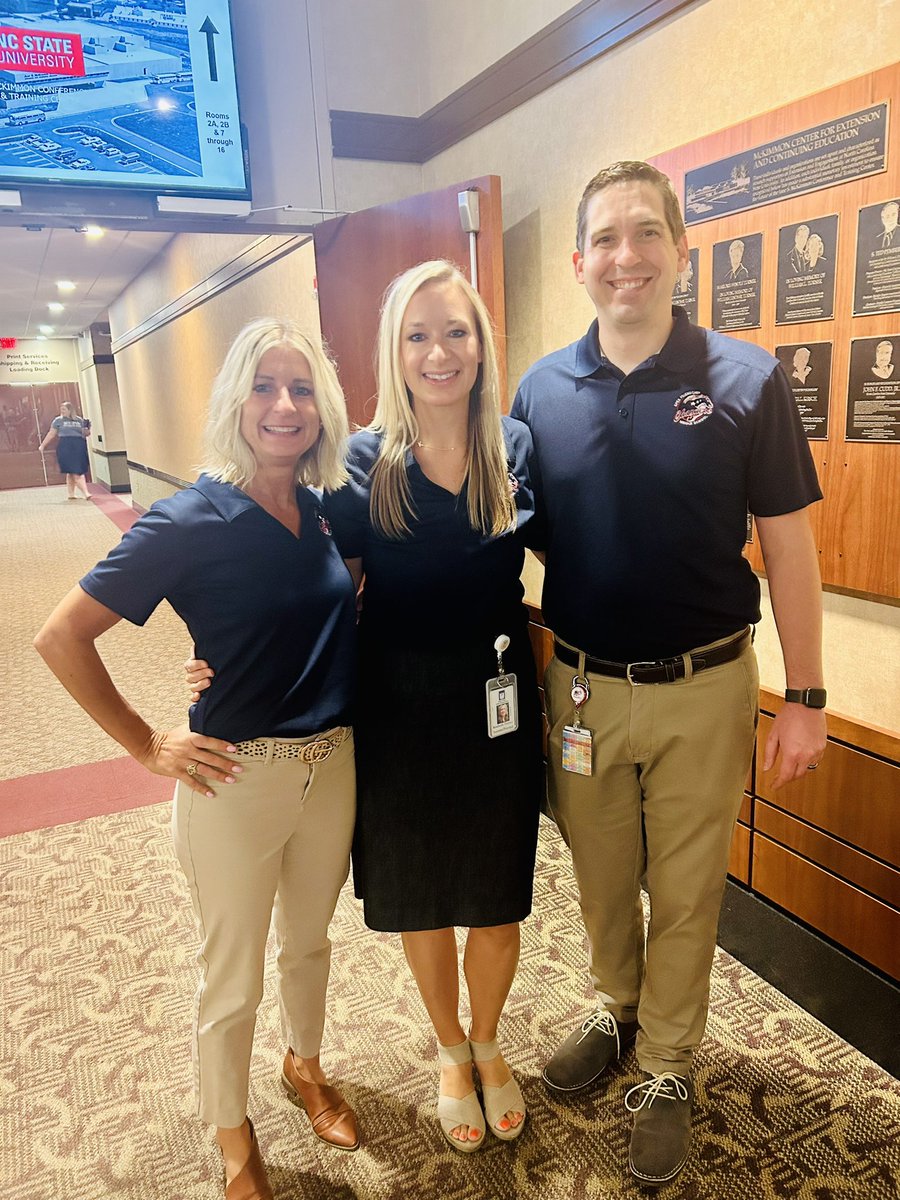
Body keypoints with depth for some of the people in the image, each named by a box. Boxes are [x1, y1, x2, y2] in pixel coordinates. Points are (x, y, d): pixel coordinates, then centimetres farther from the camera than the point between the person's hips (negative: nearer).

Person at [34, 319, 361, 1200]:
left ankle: (304, 1066, 54)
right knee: (232, 978, 15)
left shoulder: (326, 512, 0)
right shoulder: (193, 521, -16)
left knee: (309, 941, 26)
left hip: (333, 765, 5)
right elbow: (61, 638, -13)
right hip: (236, 779, -5)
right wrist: (147, 747, -11)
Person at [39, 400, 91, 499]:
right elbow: (51, 434, 10)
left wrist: (87, 432, -3)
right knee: (75, 472, -9)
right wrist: (43, 445, 10)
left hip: (79, 447, 3)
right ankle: (85, 493, -13)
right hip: (65, 447, -3)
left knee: (72, 473, 7)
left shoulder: (79, 420, 13)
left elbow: (84, 433, 20)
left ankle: (70, 494, 15)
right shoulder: (58, 420, 6)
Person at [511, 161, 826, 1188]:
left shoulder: (745, 380, -8)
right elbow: (516, 536, 7)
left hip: (703, 690, -2)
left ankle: (666, 1070, 38)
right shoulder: (542, 389, -1)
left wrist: (804, 698, -5)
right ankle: (615, 1008, 48)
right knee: (599, 876, 20)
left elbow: (788, 549, -5)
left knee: (684, 891, 15)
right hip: (580, 687, 2)